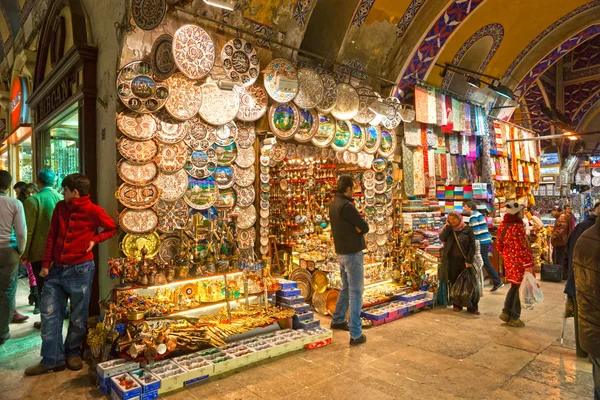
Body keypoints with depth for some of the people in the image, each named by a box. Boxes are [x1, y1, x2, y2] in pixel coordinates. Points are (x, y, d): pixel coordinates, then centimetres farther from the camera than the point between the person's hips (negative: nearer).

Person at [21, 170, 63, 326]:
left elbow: (29, 230, -12)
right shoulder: (62, 198, -1)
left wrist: (24, 253, -3)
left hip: (39, 252, -4)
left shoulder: (33, 201, -13)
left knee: (43, 287, 7)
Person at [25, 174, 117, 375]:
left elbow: (113, 228, 1)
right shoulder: (60, 207, 6)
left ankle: (72, 353, 26)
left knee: (78, 316, 7)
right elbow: (51, 236, 9)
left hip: (80, 269, -5)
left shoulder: (93, 211, -10)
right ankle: (52, 359, 15)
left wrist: (95, 239, -11)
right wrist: (45, 264, 7)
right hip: (57, 268, 5)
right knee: (49, 313, 6)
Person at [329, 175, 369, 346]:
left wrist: (356, 228, -9)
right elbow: (365, 227, -16)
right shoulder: (346, 206, -20)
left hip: (341, 252, 9)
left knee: (346, 288, 23)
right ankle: (355, 334, 3)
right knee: (356, 292, -2)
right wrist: (359, 227, 3)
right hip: (353, 253, -9)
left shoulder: (334, 204, 9)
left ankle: (338, 320, 36)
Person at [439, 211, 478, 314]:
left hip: (464, 260, -2)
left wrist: (469, 260, -12)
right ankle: (457, 305, 20)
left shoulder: (467, 229, -3)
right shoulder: (448, 229, 7)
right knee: (454, 283, 9)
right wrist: (448, 226, -11)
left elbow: (472, 246, -6)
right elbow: (442, 238, -11)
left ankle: (472, 307, 8)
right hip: (452, 260, 3)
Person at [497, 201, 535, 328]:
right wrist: (527, 265, -19)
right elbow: (521, 248, -23)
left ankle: (506, 312, 24)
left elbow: (499, 244, 12)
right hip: (519, 262, -8)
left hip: (509, 260, 8)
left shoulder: (503, 225, 6)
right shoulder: (517, 226, -21)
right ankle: (514, 318, 14)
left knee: (514, 286, 21)